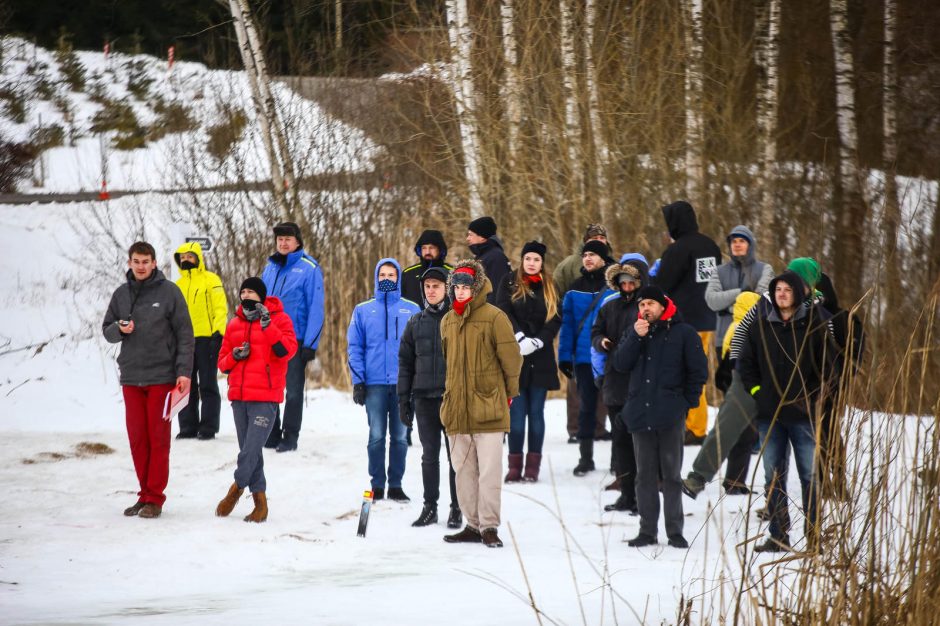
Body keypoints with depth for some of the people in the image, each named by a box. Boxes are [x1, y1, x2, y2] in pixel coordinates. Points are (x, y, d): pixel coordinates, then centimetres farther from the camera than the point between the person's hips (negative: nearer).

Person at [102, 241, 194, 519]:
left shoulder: (169, 292, -3)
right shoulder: (121, 294, 9)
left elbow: (185, 334, -4)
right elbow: (107, 329, 14)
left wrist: (184, 372, -11)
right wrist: (119, 329, -9)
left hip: (161, 377, -4)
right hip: (131, 376, 4)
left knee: (158, 438, -2)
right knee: (137, 438, 6)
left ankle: (155, 498, 2)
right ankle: (145, 494, 15)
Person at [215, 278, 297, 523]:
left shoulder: (278, 319, 1)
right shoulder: (235, 324, 15)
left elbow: (287, 350, -15)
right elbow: (222, 362, 18)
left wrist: (267, 326, -21)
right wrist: (234, 356, -3)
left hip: (265, 397, -6)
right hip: (239, 396, 6)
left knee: (251, 448, -14)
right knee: (250, 450, 7)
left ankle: (237, 488, 4)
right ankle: (259, 500, 13)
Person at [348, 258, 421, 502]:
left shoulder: (412, 310, 6)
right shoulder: (363, 310, 7)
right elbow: (354, 347, 5)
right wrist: (358, 381, -3)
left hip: (404, 384, 0)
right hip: (374, 383, 0)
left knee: (400, 436, 4)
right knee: (377, 436, 0)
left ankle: (396, 484, 11)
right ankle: (377, 484, 7)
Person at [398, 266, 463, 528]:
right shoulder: (415, 323, 9)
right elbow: (405, 363, 12)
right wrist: (403, 400, 7)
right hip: (424, 398, 3)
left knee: (455, 455, 2)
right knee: (429, 455, 8)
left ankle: (457, 509, 10)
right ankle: (430, 507, 14)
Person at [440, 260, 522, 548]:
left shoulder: (494, 317, -6)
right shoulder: (447, 321, 13)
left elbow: (511, 358, -3)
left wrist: (508, 393, 3)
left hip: (488, 408, -6)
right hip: (457, 410, 6)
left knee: (489, 470, -6)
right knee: (464, 470, 9)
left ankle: (489, 526, -2)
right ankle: (473, 525, 15)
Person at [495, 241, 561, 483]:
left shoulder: (549, 287, 11)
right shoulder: (509, 283, 6)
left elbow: (556, 318, 4)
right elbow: (504, 312, -5)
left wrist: (537, 341, -11)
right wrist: (521, 338, -17)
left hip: (540, 358, 2)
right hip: (514, 356, -2)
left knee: (536, 411, 3)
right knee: (516, 411, -4)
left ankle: (533, 464, 5)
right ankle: (515, 464, -1)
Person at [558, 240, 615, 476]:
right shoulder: (575, 289, 8)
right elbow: (567, 324, 8)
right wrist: (564, 357, 2)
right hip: (584, 357, 3)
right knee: (586, 406, 8)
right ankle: (585, 457, 15)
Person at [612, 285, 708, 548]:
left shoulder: (683, 333, -1)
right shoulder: (634, 331, 12)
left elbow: (699, 370, 1)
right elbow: (620, 364, 1)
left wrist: (687, 401, -2)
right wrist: (636, 337, -10)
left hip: (671, 417, -4)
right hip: (640, 413, 4)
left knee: (671, 474, 1)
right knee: (645, 475, 7)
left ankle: (675, 531, 5)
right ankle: (647, 530, 12)